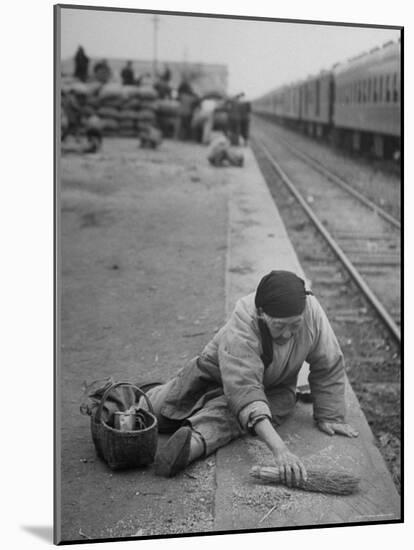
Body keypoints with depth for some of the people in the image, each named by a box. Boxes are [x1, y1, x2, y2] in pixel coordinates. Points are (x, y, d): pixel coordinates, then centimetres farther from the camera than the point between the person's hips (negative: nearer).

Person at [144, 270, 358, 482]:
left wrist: (329, 416, -14)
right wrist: (279, 449, -58)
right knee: (155, 411, 1)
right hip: (217, 374, -1)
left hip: (274, 387, 2)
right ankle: (152, 395, 31)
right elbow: (245, 393, -49)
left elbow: (328, 367, -16)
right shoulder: (239, 331, -41)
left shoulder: (312, 312, -32)